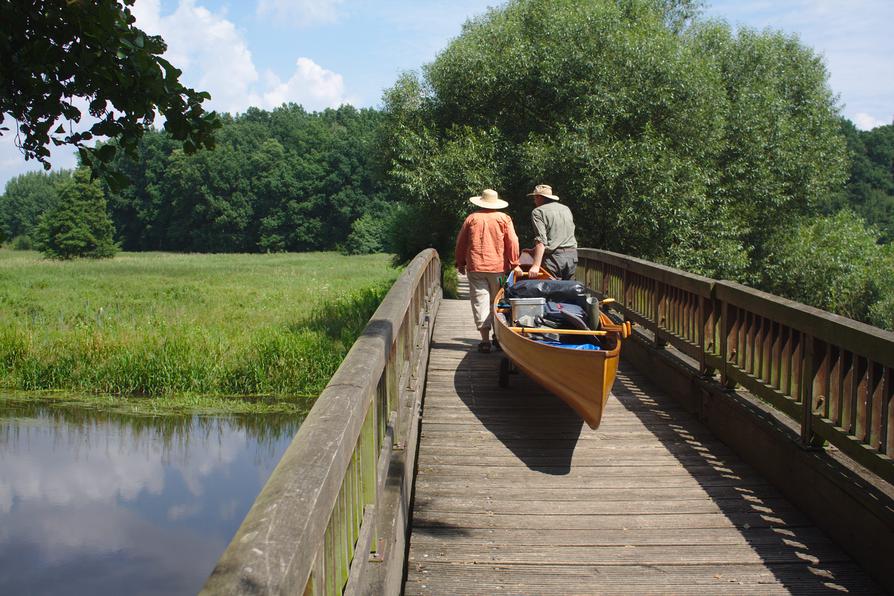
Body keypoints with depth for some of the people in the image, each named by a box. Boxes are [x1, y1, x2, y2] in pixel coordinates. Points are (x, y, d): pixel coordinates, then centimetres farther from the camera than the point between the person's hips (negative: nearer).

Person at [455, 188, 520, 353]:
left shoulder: (472, 219, 4)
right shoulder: (504, 219, 0)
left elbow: (461, 243, 9)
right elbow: (512, 242, -4)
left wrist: (460, 263, 20)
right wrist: (514, 264, 4)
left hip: (476, 267, 0)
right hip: (498, 267, 0)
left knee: (480, 302, 0)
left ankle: (485, 339, -5)